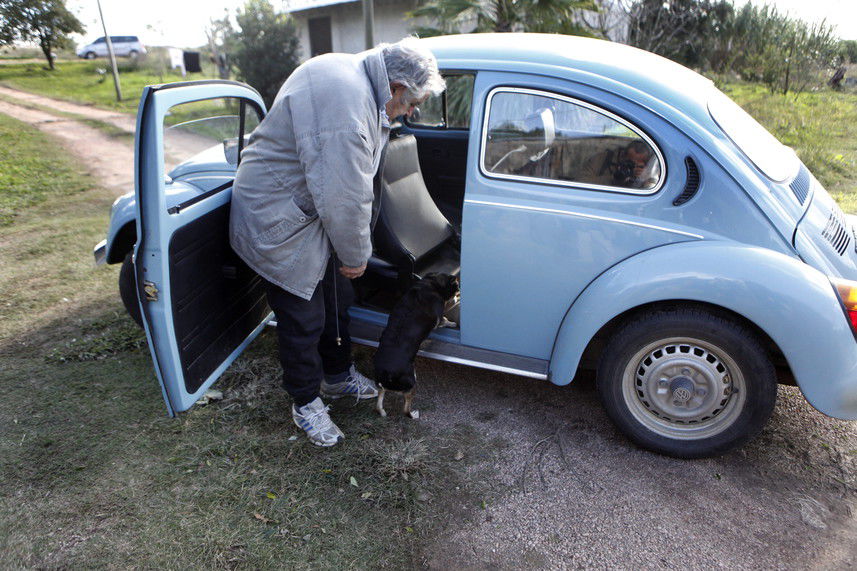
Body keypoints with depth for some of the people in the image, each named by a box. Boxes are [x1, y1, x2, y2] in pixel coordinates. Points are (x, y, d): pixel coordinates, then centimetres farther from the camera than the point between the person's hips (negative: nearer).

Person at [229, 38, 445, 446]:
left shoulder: (353, 73, 3)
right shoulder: (344, 107, -32)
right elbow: (345, 199, -29)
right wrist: (356, 256, -12)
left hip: (316, 210, 10)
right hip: (280, 222, -10)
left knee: (337, 298, 19)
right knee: (303, 317, 3)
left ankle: (338, 375, 40)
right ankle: (305, 402, 26)